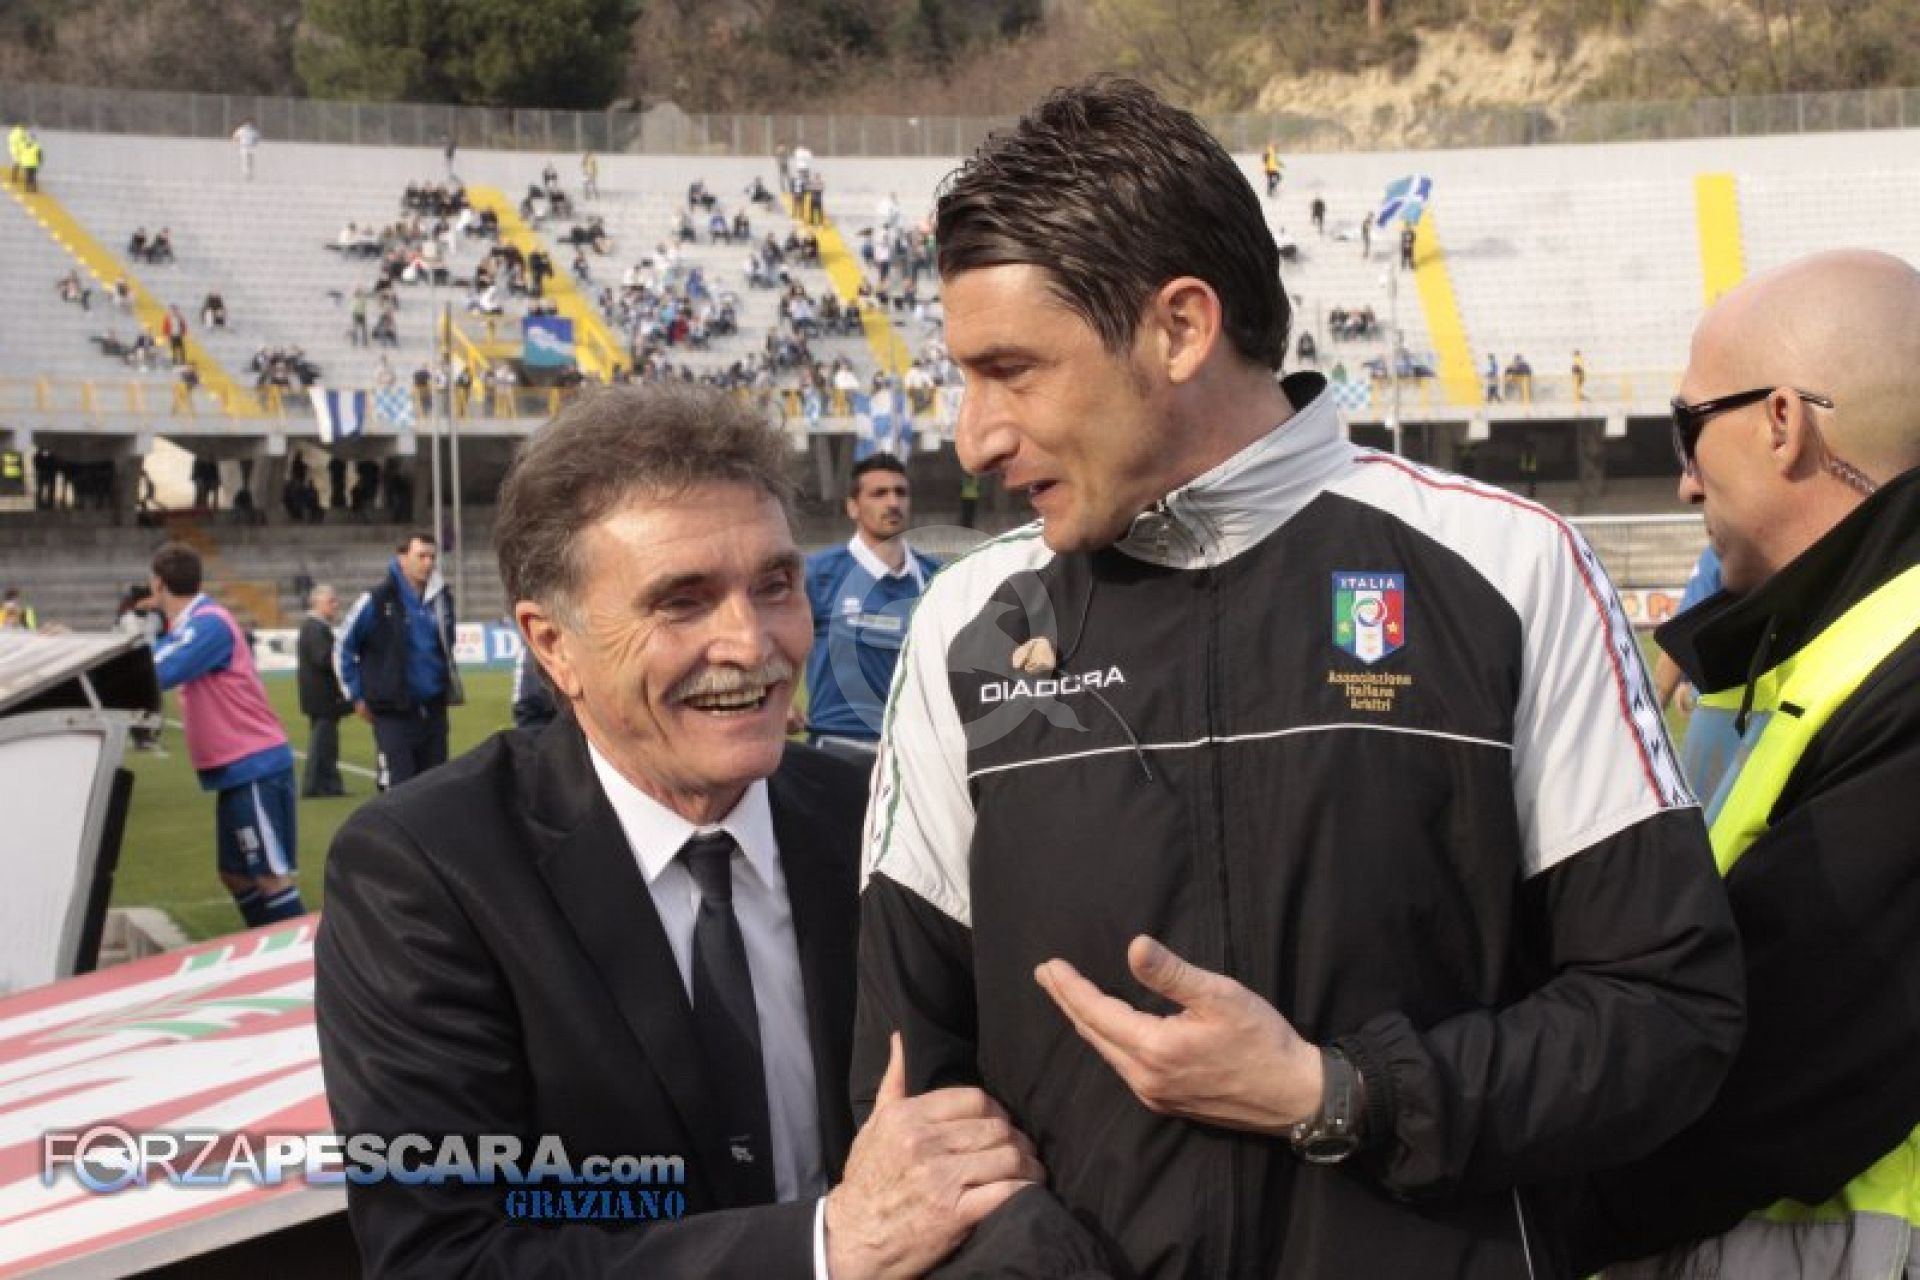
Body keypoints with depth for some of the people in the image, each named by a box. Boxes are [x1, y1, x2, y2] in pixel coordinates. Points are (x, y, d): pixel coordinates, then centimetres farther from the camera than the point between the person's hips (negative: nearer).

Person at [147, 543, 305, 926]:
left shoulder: (209, 624, -17)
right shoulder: (187, 626, 12)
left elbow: (158, 674, -27)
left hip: (254, 767, -10)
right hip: (236, 769, 10)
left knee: (270, 875, -10)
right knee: (235, 875, 13)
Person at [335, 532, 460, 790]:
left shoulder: (441, 598, 5)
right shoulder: (377, 601, -9)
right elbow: (344, 648, 0)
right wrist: (357, 696, 0)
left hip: (434, 710, 5)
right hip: (394, 714, -5)